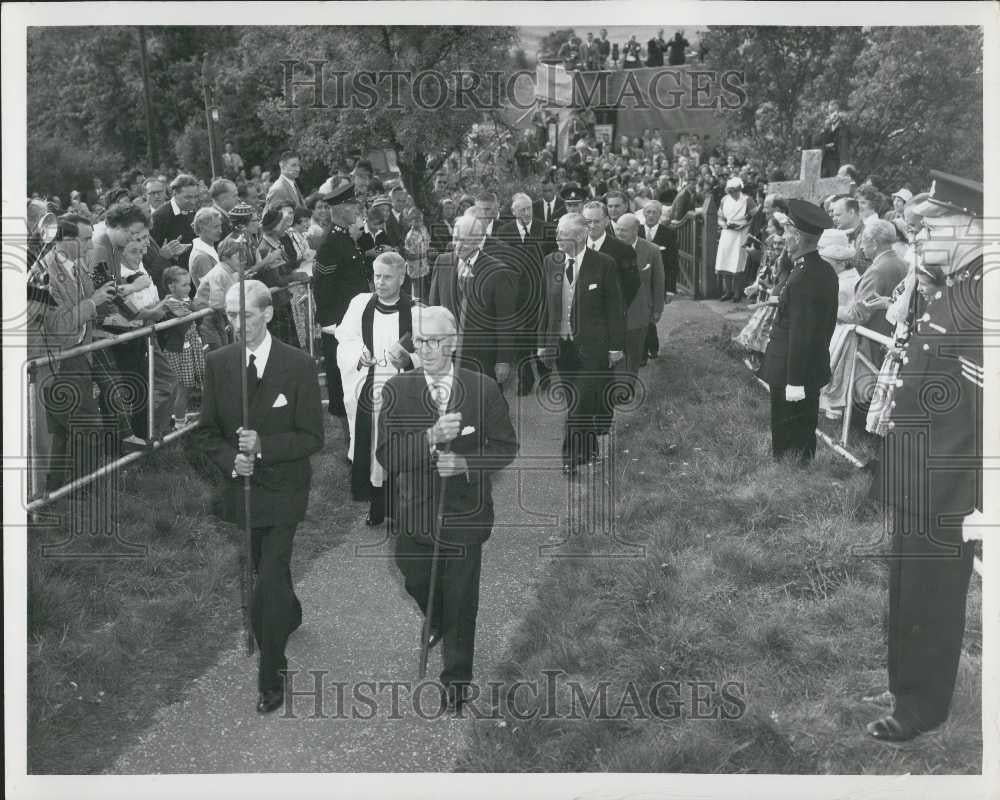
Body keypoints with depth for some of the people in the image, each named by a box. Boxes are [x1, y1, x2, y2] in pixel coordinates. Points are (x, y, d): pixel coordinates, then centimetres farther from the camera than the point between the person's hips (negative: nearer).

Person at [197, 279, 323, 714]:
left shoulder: (299, 365, -13)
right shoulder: (217, 362, -3)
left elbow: (312, 437, -11)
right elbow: (207, 430, 3)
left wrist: (262, 446, -25)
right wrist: (231, 460, -16)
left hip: (283, 488, -4)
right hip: (240, 486, 4)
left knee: (267, 587, -9)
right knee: (270, 572, 23)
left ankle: (270, 679, 4)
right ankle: (293, 617, 53)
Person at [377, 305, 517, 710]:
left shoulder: (483, 388, -6)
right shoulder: (397, 390, -6)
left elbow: (505, 447, -1)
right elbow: (386, 455, -14)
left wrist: (465, 463, -19)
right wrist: (431, 437, -31)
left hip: (464, 509, -1)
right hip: (414, 512, 1)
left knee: (461, 598, 8)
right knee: (417, 584, 19)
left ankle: (456, 677, 26)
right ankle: (439, 624, 54)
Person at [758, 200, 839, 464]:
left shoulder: (802, 279, -24)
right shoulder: (826, 271, 4)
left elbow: (800, 335, -24)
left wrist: (794, 382, -21)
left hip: (792, 373, -9)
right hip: (815, 370, 9)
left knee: (786, 442, 1)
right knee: (806, 433, 20)